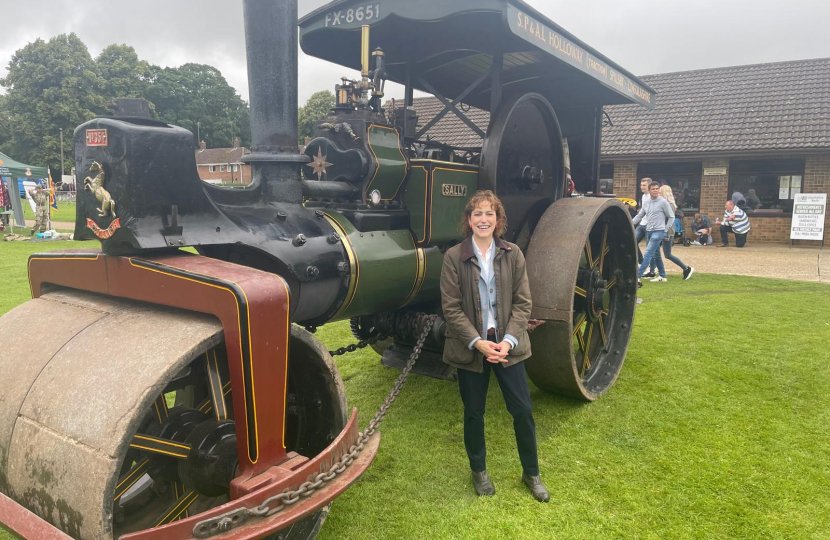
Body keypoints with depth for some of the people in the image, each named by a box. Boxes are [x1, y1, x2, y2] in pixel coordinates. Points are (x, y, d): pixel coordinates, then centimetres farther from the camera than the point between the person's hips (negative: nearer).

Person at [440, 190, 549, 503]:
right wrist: (477, 342, -18)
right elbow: (451, 308, -9)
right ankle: (478, 470, 36)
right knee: (473, 413, 13)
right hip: (470, 348, -1)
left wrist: (508, 340, -15)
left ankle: (531, 473, 30)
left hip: (507, 346, 1)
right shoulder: (454, 257, -7)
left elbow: (522, 303, -3)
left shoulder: (512, 255, -2)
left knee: (523, 411, 7)